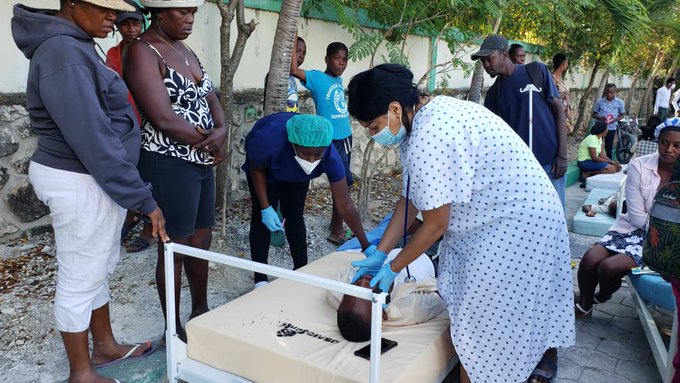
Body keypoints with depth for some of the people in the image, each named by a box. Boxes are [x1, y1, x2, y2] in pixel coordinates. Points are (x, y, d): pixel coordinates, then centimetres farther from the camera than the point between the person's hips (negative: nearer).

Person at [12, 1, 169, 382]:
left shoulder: (75, 46, 11)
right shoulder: (63, 54, -21)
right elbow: (93, 141, -26)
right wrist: (143, 199, -23)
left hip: (92, 179, 10)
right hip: (82, 184, -10)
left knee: (98, 268, 21)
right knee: (80, 280, 5)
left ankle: (105, 346, 39)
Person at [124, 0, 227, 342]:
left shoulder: (185, 51, 13)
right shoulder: (142, 52, -13)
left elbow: (211, 99, 12)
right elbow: (164, 119, -22)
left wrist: (222, 131, -10)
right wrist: (210, 143, -10)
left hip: (202, 160, 8)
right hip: (169, 164, -8)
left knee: (201, 241, 17)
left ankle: (201, 311, 34)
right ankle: (174, 329, 21)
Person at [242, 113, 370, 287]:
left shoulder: (330, 157, -38)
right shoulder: (270, 140, -44)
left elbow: (345, 205, -32)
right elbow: (257, 169, -21)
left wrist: (365, 245, -34)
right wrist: (266, 209, -26)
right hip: (266, 166, -1)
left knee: (295, 216, 2)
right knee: (261, 218, -6)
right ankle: (260, 280, 4)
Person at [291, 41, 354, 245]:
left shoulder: (339, 80, 12)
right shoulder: (318, 78, -9)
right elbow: (294, 70, -25)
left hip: (345, 136, 8)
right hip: (331, 139, -8)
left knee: (341, 182, 15)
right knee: (344, 183, -8)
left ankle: (335, 224, 28)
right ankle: (337, 230, 3)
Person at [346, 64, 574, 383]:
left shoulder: (430, 139, -30)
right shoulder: (426, 116, 2)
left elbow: (435, 225, -21)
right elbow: (411, 198, 6)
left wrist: (392, 268, -7)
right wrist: (379, 253, 5)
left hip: (519, 223, -9)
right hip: (500, 216, 9)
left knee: (480, 323, 2)